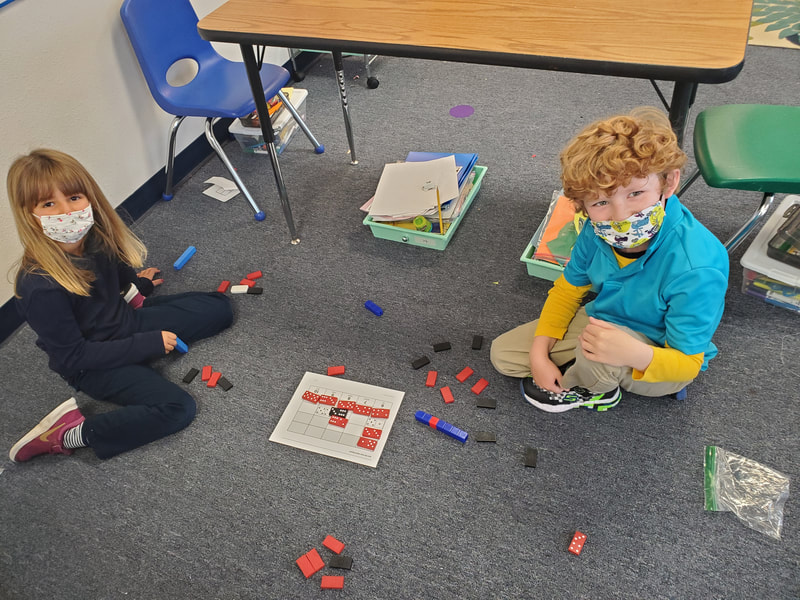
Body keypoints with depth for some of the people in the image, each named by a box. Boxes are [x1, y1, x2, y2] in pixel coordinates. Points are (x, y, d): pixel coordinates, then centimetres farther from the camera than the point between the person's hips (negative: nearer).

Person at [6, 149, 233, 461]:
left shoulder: (95, 237, -13)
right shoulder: (39, 287, -32)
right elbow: (73, 356, -24)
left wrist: (137, 284, 31)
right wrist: (148, 344, -24)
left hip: (126, 322, 7)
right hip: (92, 365, -7)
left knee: (220, 308, 10)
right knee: (176, 408, -26)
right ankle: (69, 434, -11)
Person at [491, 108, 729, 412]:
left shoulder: (696, 270, -38)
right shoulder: (597, 233, -19)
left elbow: (687, 363, -27)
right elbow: (568, 289, -1)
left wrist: (634, 354, -50)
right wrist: (539, 354, -11)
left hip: (659, 361, -4)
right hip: (605, 322, 5)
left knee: (594, 347, -39)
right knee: (502, 354, 3)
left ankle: (581, 386, -2)